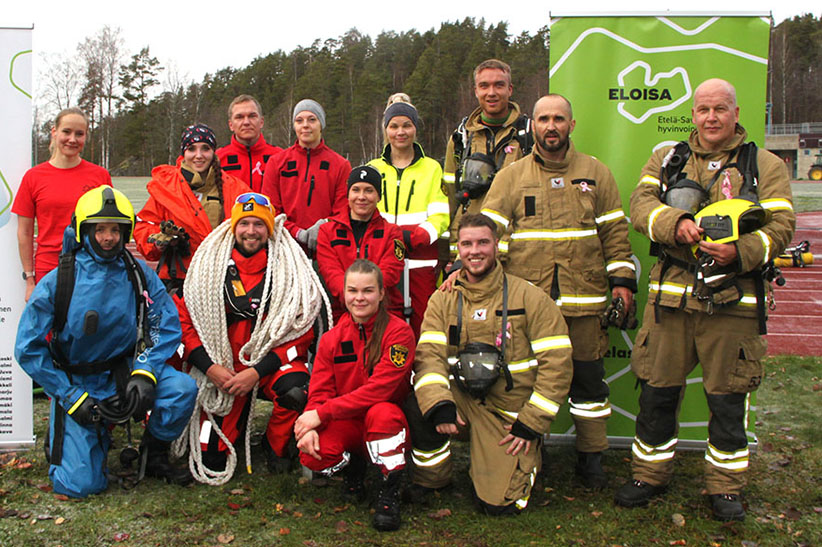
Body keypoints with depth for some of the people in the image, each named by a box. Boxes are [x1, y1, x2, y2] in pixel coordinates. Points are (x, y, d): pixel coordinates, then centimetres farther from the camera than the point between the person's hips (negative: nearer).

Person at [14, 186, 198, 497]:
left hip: (124, 370, 2)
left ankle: (153, 454, 2)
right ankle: (61, 437, 25)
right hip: (76, 382, -2)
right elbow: (28, 348, -8)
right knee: (81, 484, -11)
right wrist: (72, 397, -13)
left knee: (183, 389, -27)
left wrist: (145, 373, -20)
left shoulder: (139, 274, -5)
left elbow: (167, 326, -4)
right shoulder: (57, 282, -11)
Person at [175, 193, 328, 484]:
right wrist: (209, 366, -12)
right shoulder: (208, 266, 3)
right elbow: (184, 320, 3)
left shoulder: (291, 269, -4)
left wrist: (258, 371, -18)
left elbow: (301, 331, -8)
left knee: (295, 390, -36)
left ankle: (276, 446, -2)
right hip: (222, 367, 1)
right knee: (211, 465, -9)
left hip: (273, 362, -1)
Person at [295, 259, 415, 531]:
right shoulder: (332, 338, 3)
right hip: (346, 426, 4)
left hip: (387, 423, -3)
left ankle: (390, 491, -14)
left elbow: (379, 388, -21)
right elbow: (319, 391, 0)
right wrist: (311, 427, -23)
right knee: (312, 455, -26)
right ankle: (352, 466, 11)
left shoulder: (398, 331, -12)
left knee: (381, 412, -38)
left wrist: (322, 413, -22)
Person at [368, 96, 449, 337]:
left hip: (421, 261, -1)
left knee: (422, 326, -5)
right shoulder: (373, 169, 16)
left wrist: (413, 237, -17)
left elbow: (440, 216, 2)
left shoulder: (432, 168, 11)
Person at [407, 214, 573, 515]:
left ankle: (525, 459, 24)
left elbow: (557, 362, -7)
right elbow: (429, 354, -9)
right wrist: (439, 404, -28)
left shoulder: (528, 297, -5)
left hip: (510, 413, -2)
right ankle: (430, 485, -1)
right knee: (421, 405, -28)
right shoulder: (443, 299, 3)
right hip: (463, 401, 2)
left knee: (499, 502, -11)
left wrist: (531, 424, -10)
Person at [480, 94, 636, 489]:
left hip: (584, 298, 1)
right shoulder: (511, 177, 8)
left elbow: (615, 230, 11)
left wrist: (621, 279, 5)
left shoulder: (596, 173, 11)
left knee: (588, 378, 5)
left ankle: (591, 457, 19)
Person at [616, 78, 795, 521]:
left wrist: (740, 251, -20)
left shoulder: (765, 166, 8)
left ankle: (725, 487, 23)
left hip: (733, 301, -1)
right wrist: (676, 223, -20)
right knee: (657, 389, 7)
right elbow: (641, 204, 0)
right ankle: (649, 475, 25)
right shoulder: (666, 160, 14)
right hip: (671, 296, 2)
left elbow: (781, 225, -1)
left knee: (728, 397, 6)